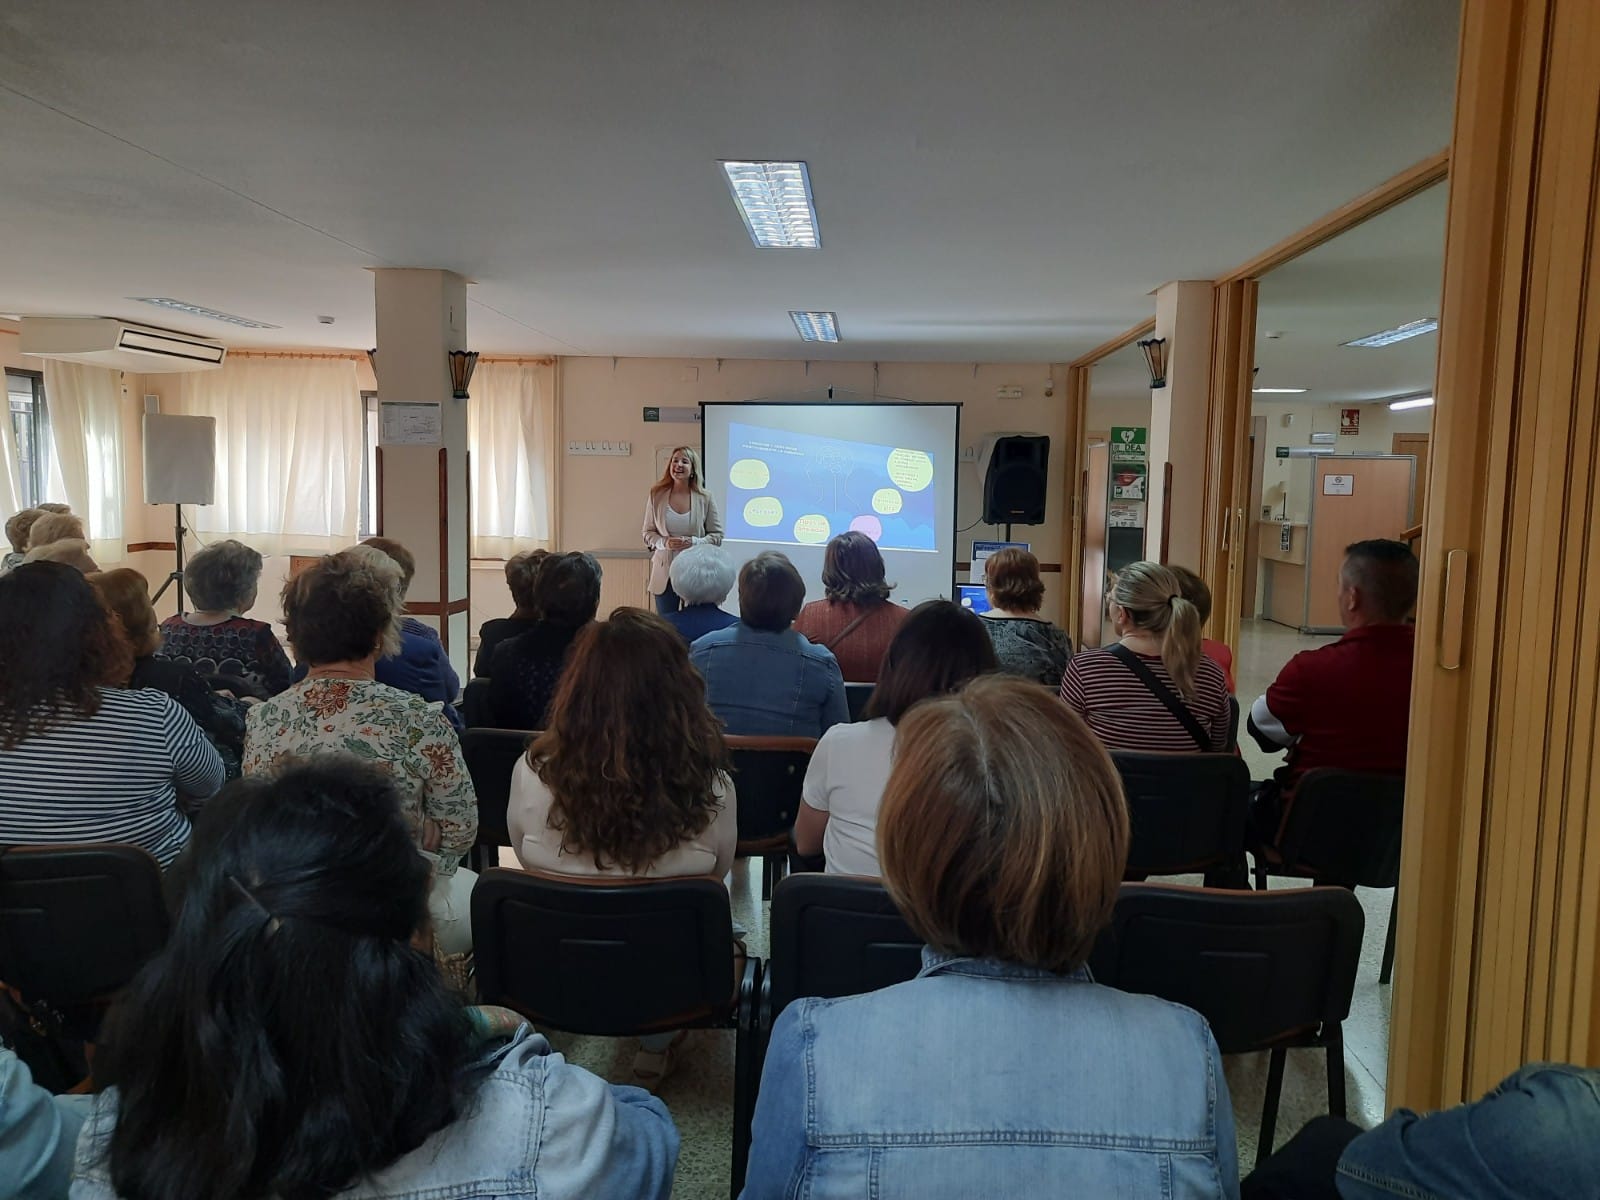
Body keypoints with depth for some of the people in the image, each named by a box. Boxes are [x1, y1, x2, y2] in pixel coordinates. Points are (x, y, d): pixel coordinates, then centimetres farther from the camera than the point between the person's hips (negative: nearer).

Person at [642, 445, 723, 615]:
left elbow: (717, 536, 1)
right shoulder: (657, 495, -1)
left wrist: (694, 542, -16)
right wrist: (664, 542, -15)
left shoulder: (705, 498, -3)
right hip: (665, 573, 1)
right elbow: (648, 533, 5)